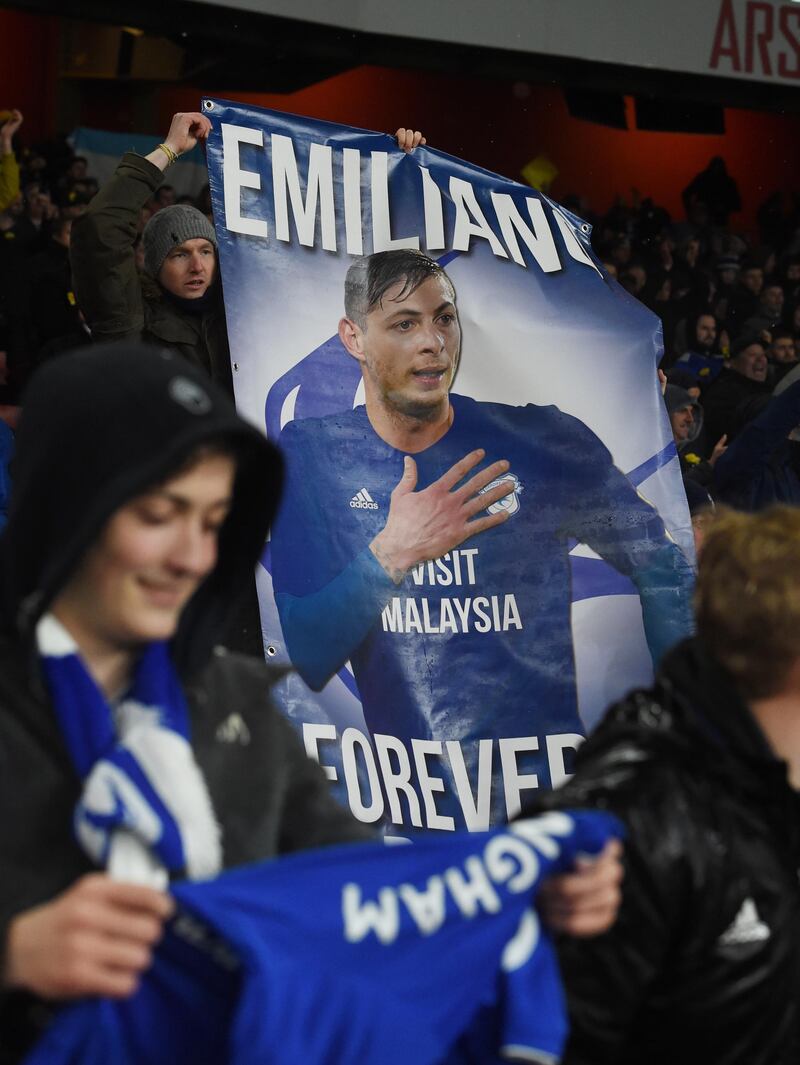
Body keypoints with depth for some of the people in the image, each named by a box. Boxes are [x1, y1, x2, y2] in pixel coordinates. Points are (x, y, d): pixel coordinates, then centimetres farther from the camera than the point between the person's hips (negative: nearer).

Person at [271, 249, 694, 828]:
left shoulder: (543, 443, 0)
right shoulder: (307, 454, 1)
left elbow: (664, 568, 12)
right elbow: (302, 662, -4)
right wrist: (392, 555, -19)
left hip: (548, 781, -1)